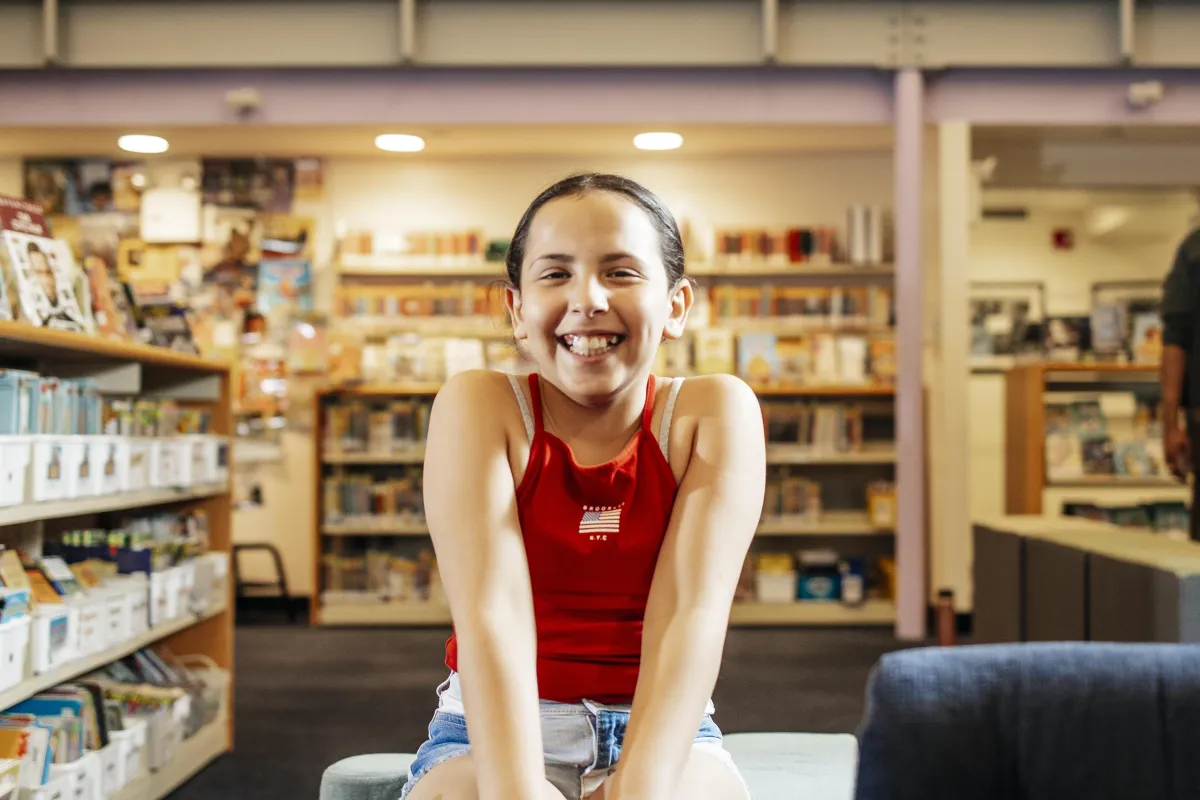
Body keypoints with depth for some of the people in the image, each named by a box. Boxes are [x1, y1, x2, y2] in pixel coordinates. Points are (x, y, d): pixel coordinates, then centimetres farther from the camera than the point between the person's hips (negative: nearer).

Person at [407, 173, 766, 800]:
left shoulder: (715, 413, -6)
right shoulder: (478, 407, -7)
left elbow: (690, 612, -17)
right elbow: (491, 611, -20)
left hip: (661, 729, 1)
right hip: (492, 733, 0)